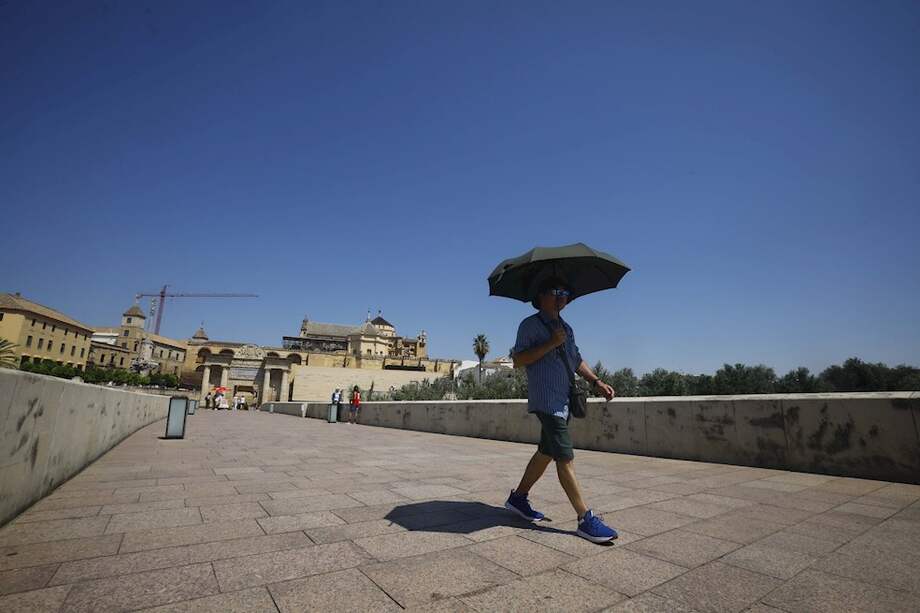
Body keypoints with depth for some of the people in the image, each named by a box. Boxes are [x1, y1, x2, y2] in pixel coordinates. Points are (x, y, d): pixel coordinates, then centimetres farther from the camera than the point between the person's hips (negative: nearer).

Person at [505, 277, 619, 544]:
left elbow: (576, 359, 25)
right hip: (546, 400, -9)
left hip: (563, 400, 9)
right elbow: (518, 360, -13)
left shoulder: (566, 328, 20)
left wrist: (596, 381, 12)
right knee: (565, 458, -8)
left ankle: (518, 498, 29)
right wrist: (551, 344, -19)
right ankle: (586, 519, -2)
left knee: (546, 453, 15)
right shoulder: (531, 325, -5)